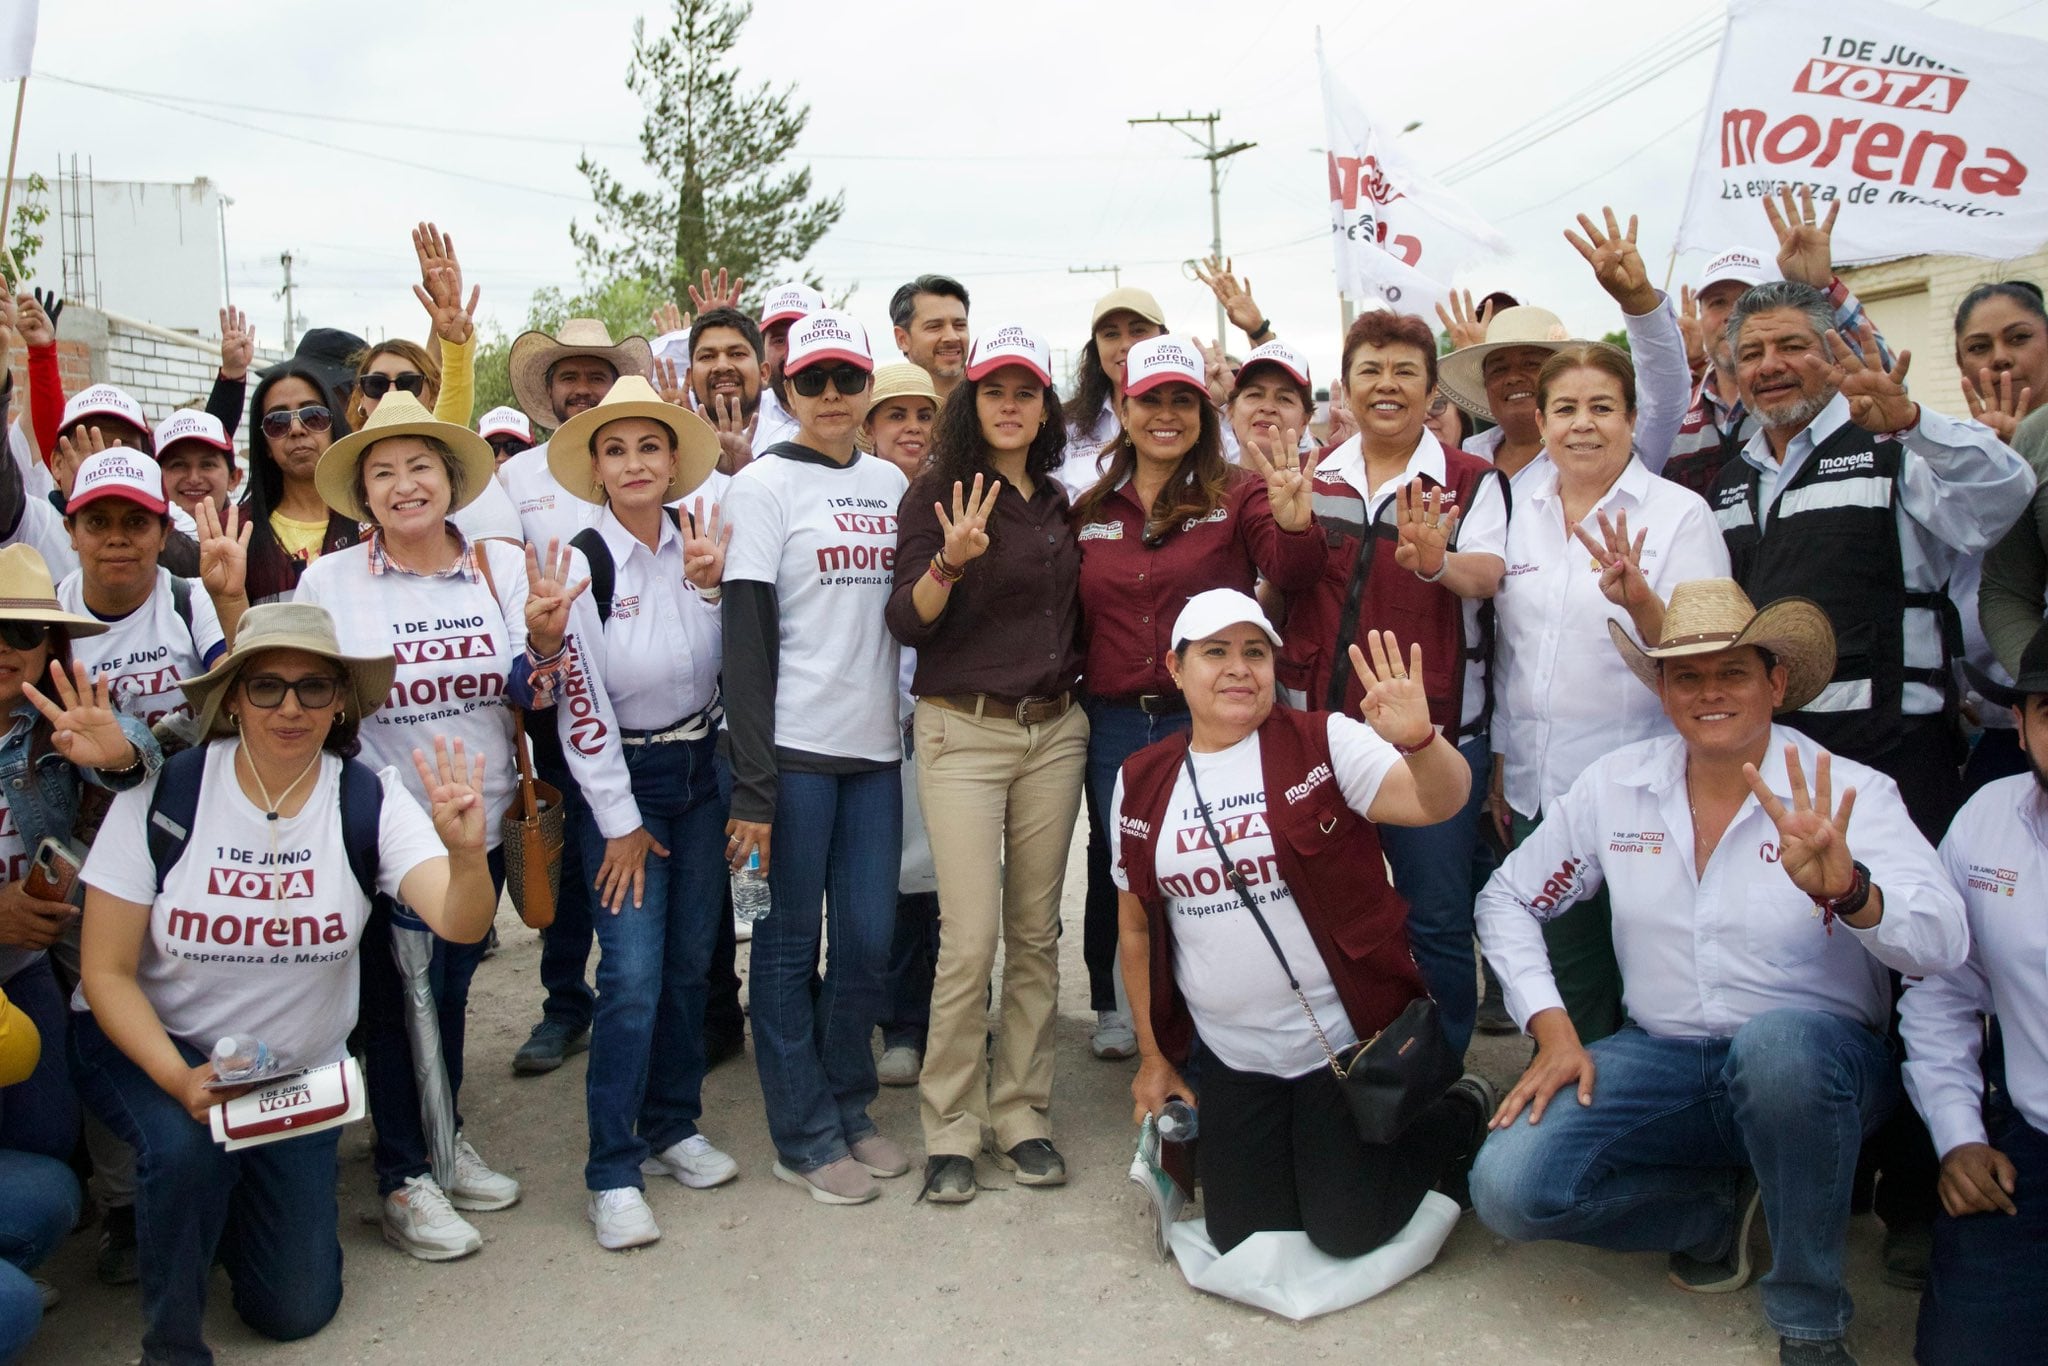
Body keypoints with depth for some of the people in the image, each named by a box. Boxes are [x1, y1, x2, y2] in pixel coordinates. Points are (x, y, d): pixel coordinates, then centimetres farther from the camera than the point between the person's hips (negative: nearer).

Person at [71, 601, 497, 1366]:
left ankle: (223, 1199, 35)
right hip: (147, 1044, -1)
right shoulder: (163, 794, -17)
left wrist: (467, 854, -53)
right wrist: (178, 1080, -28)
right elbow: (107, 971, -13)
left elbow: (461, 924, -31)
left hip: (299, 1067, 2)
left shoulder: (369, 802, -16)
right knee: (187, 1144, -35)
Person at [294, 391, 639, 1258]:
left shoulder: (509, 568, -3)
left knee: (452, 988, 17)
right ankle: (404, 1178, 25)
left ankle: (444, 1140, 38)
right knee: (396, 998, 7)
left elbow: (571, 691, -6)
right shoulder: (329, 583, -5)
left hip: (478, 827, 2)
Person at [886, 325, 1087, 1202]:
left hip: (1055, 731, 5)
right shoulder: (938, 494, -3)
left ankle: (1021, 1114, 19)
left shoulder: (1058, 502, 13)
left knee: (1036, 932, 8)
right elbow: (906, 622, -10)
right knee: (969, 940, -8)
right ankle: (950, 1129, 7)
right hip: (963, 733, -5)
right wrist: (952, 562, -26)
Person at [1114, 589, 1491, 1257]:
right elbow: (1138, 929, 10)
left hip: (1348, 1045, -3)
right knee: (1243, 1237, 6)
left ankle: (1463, 1114, 26)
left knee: (1348, 1232, 0)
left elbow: (1440, 801, -22)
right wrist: (1154, 1056, 13)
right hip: (1228, 1061, 4)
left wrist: (1418, 739, -44)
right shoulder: (1142, 782, 2)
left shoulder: (1323, 742, -8)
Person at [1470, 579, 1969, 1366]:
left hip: (1813, 1064, -3)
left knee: (1777, 1041, -39)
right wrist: (1552, 1030, -4)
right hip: (1662, 1060, 3)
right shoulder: (1615, 785, 0)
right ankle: (1719, 1201, 11)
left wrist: (1845, 889, -46)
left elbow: (1942, 943, -25)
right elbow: (1508, 898, 9)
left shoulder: (1851, 796, -9)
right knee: (1510, 1191, -20)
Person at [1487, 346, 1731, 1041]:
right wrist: (1499, 763, 15)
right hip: (1537, 790, 4)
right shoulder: (1520, 511, 8)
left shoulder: (1679, 513, -5)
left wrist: (1639, 600, -31)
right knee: (1564, 980, 14)